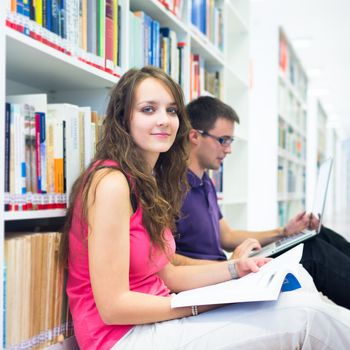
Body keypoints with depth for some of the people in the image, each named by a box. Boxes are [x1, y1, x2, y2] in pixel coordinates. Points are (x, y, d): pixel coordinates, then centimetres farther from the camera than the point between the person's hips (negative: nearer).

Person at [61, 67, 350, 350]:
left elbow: (165, 275, 12)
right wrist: (202, 305, -15)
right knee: (304, 315, -14)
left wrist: (235, 269, 2)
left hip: (154, 318, 8)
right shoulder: (111, 182, -18)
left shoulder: (149, 182, 11)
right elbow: (113, 306, -20)